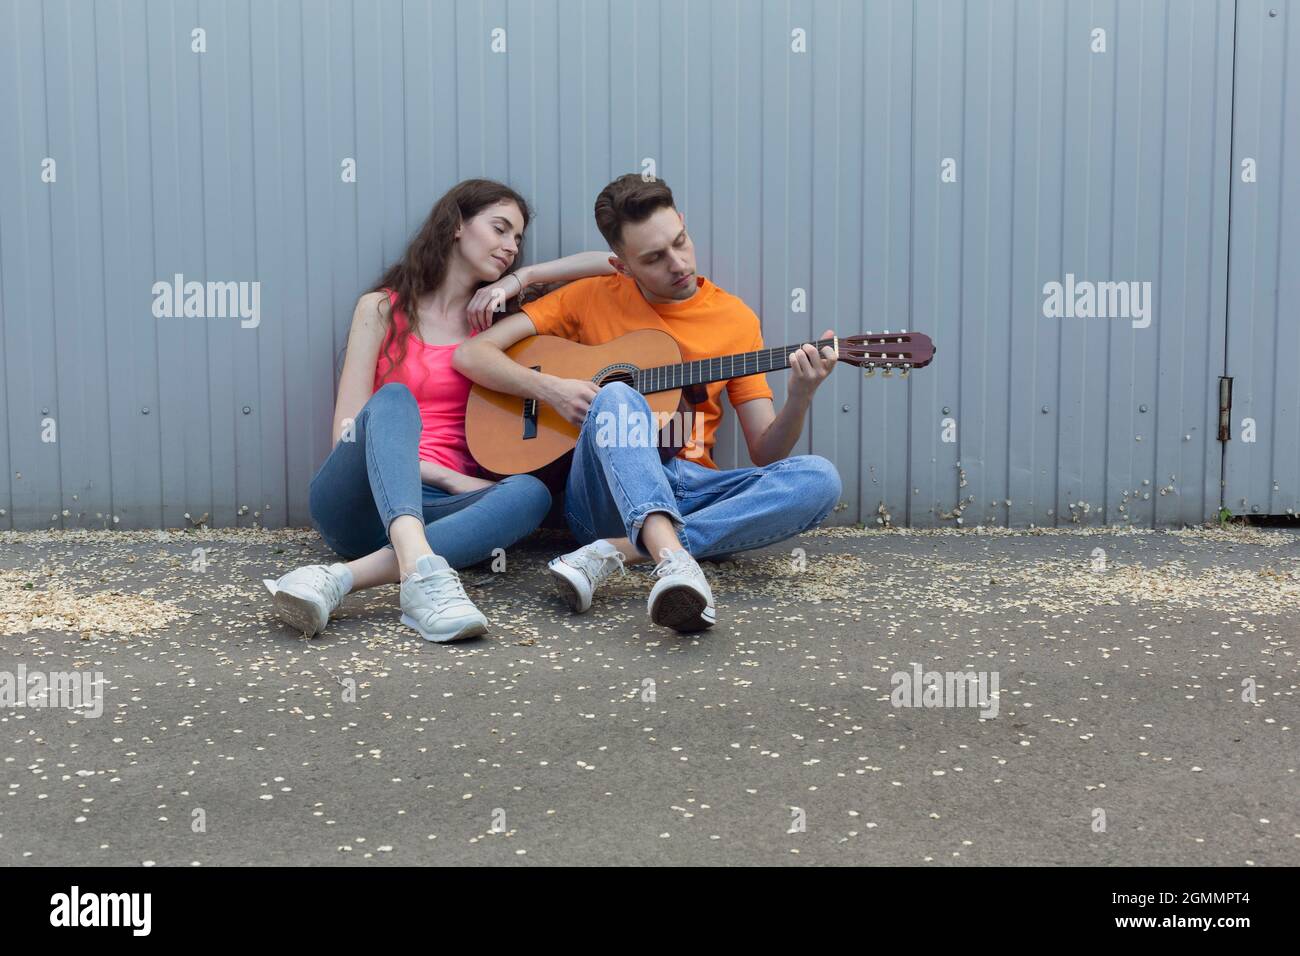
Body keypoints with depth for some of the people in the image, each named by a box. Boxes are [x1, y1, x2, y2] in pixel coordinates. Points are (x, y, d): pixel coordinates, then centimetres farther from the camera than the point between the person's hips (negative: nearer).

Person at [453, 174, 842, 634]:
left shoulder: (735, 318, 10)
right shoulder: (591, 297, 7)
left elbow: (765, 454, 7)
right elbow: (471, 354, 2)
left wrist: (799, 398, -14)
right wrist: (550, 388, -14)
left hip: (690, 491, 2)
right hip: (605, 492, -2)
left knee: (819, 478, -25)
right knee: (615, 396, -32)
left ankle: (617, 549, -35)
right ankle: (674, 558, -54)